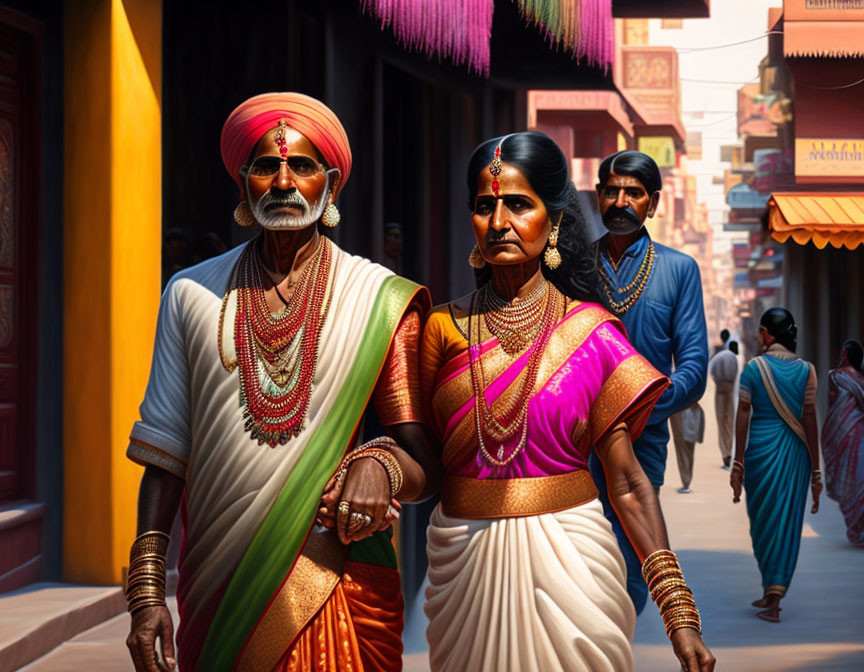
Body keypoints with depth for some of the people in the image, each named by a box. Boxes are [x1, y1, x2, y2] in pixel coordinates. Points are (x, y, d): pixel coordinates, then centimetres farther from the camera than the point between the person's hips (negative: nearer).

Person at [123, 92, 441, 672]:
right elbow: (165, 454, 5)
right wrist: (146, 592, -2)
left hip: (338, 586, -1)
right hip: (216, 589, 2)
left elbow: (426, 462, -3)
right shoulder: (193, 294, 6)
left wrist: (381, 466, -26)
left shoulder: (381, 299, 0)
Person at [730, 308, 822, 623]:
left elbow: (743, 417, -6)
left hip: (762, 448, -2)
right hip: (796, 452, 2)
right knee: (788, 521, 9)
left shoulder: (753, 368, -4)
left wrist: (739, 463, -1)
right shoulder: (805, 370, 1)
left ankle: (772, 591, 16)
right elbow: (809, 419, -1)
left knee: (763, 520, 11)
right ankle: (774, 595, 12)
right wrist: (815, 470, 2)